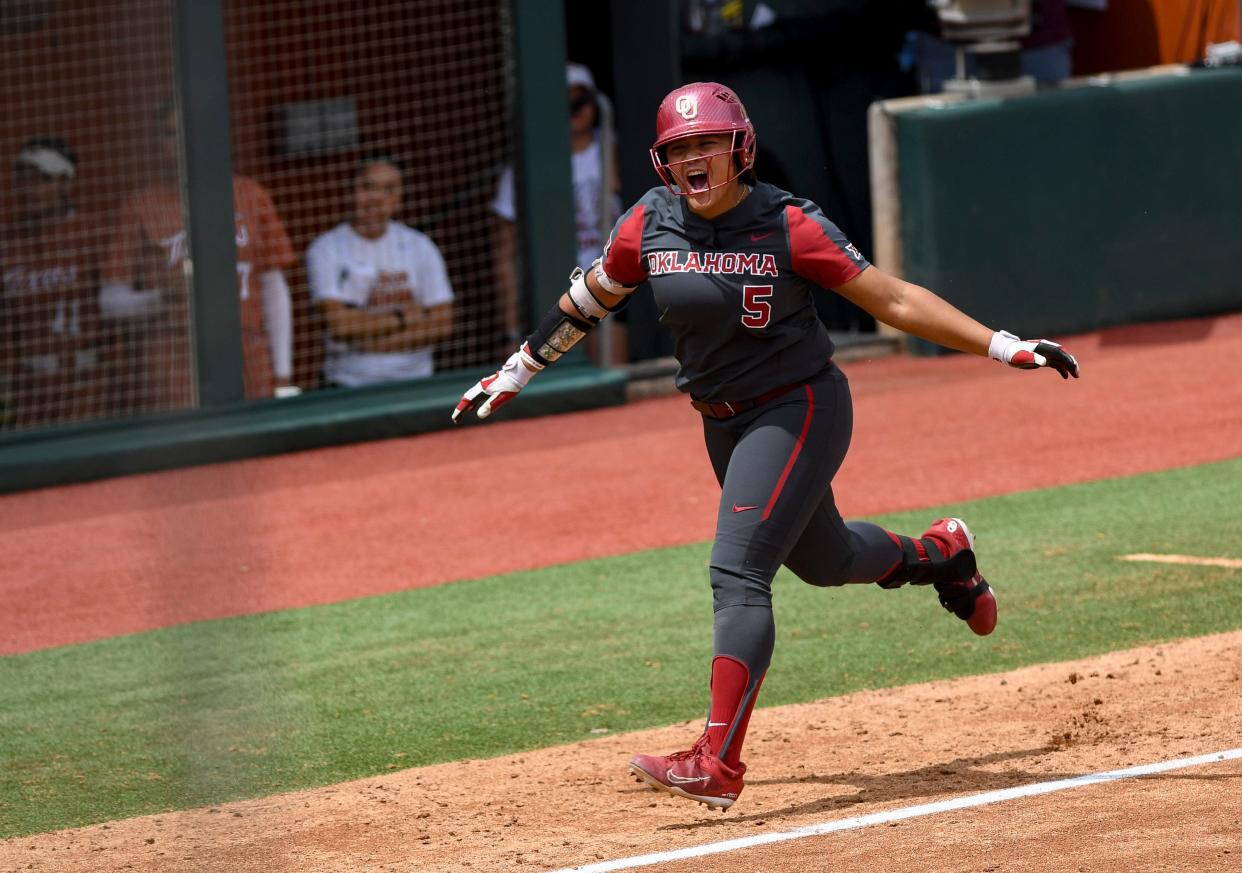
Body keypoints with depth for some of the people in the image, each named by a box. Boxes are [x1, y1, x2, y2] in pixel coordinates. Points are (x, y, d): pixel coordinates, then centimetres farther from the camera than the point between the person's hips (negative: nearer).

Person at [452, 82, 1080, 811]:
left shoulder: (787, 226, -18)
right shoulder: (649, 227, -5)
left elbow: (891, 298, -17)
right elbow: (587, 302, 12)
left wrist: (1006, 347, -23)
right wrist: (515, 373, 19)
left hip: (798, 410, -6)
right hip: (724, 423, 6)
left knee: (738, 573, -19)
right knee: (820, 560, 23)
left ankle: (718, 764, -23)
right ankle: (940, 554, 55)